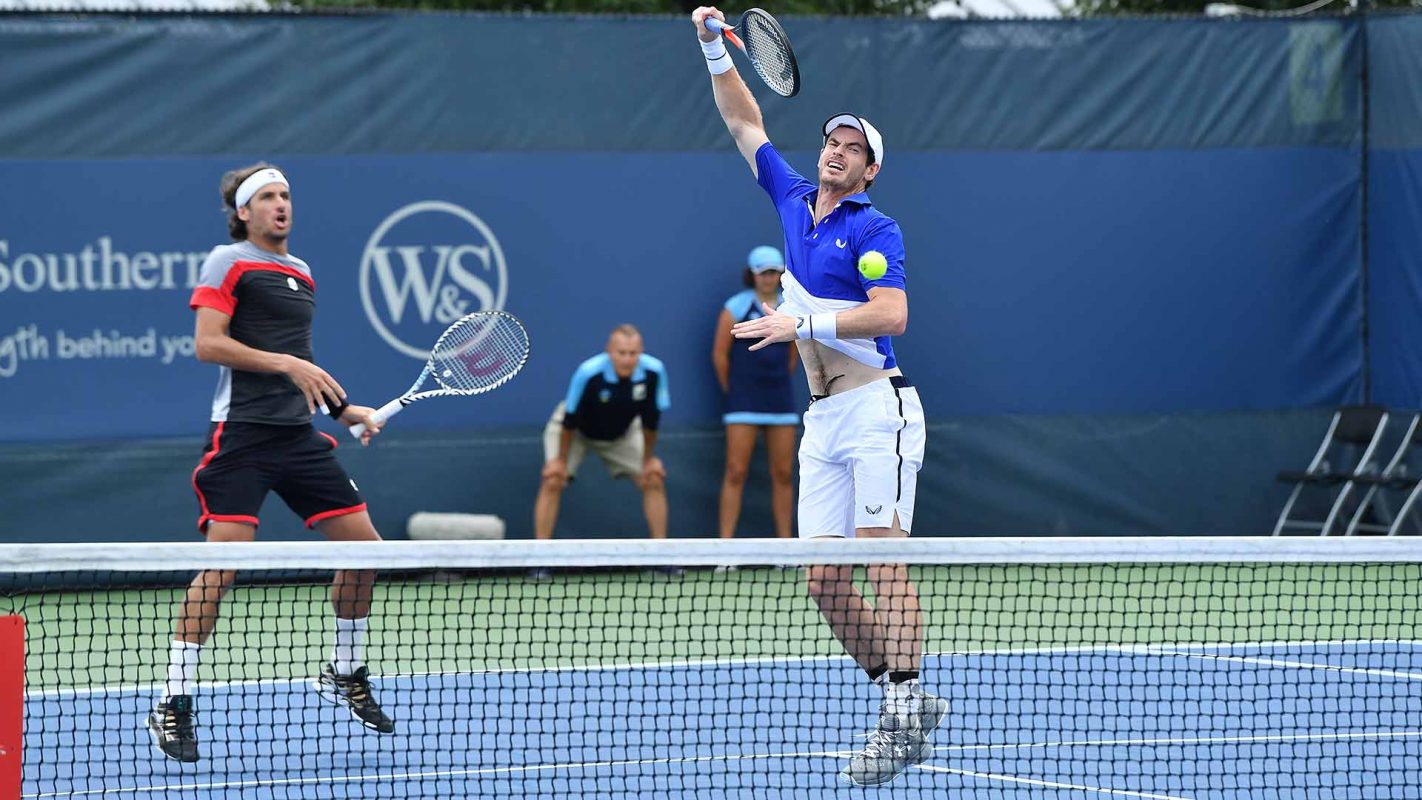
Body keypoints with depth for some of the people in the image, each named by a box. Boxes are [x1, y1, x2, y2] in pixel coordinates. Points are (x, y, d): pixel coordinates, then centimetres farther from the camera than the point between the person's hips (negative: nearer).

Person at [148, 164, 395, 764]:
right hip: (241, 437, -7)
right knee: (224, 561, -15)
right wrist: (288, 363, -19)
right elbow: (208, 344, -13)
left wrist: (343, 409, 19)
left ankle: (343, 674, 25)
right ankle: (174, 704, -10)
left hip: (298, 436, 7)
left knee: (362, 544, 4)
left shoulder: (302, 274, 19)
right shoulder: (228, 263, -3)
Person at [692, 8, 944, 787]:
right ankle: (906, 699, 11)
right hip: (823, 421, 7)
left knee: (881, 557, -15)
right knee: (823, 579, 1)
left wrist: (802, 323, -20)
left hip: (876, 406, -7)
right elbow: (745, 123, 25)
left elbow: (890, 314, -17)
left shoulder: (875, 229, -4)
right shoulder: (793, 201, 15)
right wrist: (714, 47, 17)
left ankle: (902, 716, -20)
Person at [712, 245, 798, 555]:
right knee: (736, 472, -7)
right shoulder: (736, 308, -3)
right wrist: (732, 390, 4)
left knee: (782, 474, 4)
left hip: (781, 400, 4)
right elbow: (720, 355, -1)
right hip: (743, 402, -4)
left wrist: (778, 385, 13)